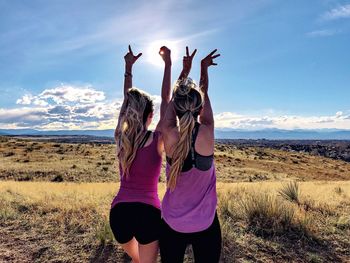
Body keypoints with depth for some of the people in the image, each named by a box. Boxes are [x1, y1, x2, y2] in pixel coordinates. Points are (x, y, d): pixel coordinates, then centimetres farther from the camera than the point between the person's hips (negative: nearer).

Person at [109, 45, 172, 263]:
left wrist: (129, 67, 19)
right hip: (148, 213, -4)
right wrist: (168, 63, 3)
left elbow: (128, 101, 11)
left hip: (119, 212, 4)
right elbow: (166, 100, -3)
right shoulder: (157, 141, -10)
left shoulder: (122, 139, 0)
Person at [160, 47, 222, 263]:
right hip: (206, 225, -1)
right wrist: (204, 68, 15)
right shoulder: (207, 134, -18)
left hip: (172, 225, 1)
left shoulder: (169, 136, -17)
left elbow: (173, 98, 0)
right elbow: (205, 96, -1)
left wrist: (186, 70, 13)